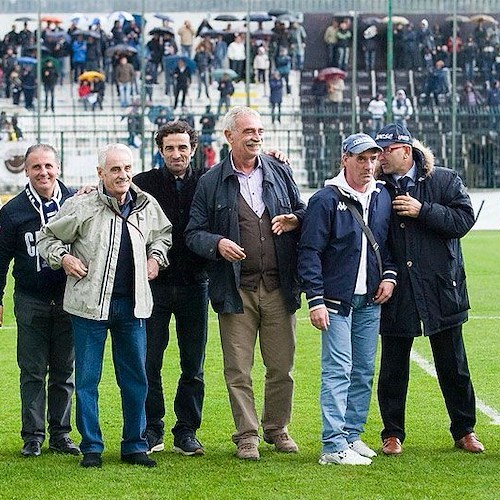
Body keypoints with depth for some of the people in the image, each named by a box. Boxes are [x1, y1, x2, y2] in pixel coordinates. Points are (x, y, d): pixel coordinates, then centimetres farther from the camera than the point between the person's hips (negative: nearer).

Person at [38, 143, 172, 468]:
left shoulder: (148, 206, 5)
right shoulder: (81, 207, -7)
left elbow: (163, 233, 27)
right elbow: (47, 238, 6)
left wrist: (156, 257, 10)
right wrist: (63, 258, -11)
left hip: (132, 305, 3)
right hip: (90, 304, -3)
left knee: (136, 379, 7)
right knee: (87, 379, 1)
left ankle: (135, 445, 18)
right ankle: (91, 448, 10)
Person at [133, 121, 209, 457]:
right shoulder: (145, 184, 1)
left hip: (195, 286, 1)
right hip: (155, 284, -1)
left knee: (193, 366, 7)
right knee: (148, 362, 1)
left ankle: (186, 432, 16)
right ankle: (152, 429, 13)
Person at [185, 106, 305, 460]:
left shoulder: (280, 173, 10)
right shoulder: (211, 182, 3)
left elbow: (305, 213, 19)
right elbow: (194, 233, 4)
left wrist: (294, 220, -5)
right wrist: (217, 243, -16)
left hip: (278, 287, 2)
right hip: (236, 289, -2)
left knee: (282, 366, 6)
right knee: (238, 370, 0)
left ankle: (277, 428, 22)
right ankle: (247, 435, 9)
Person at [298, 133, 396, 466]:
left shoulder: (383, 196, 10)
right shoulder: (326, 200, -8)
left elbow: (389, 241, 21)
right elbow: (310, 251, -9)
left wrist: (390, 275, 4)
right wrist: (315, 300, -14)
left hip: (370, 301, 6)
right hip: (337, 300, -6)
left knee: (364, 372, 9)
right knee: (338, 370, -10)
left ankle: (352, 435, 18)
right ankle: (334, 446, -12)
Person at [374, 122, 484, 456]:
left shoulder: (445, 181, 0)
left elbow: (464, 219, -11)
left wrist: (422, 211, -16)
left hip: (440, 290, -1)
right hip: (396, 292, 1)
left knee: (453, 366, 8)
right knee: (393, 368, 6)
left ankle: (464, 431, 20)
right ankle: (393, 434, 18)